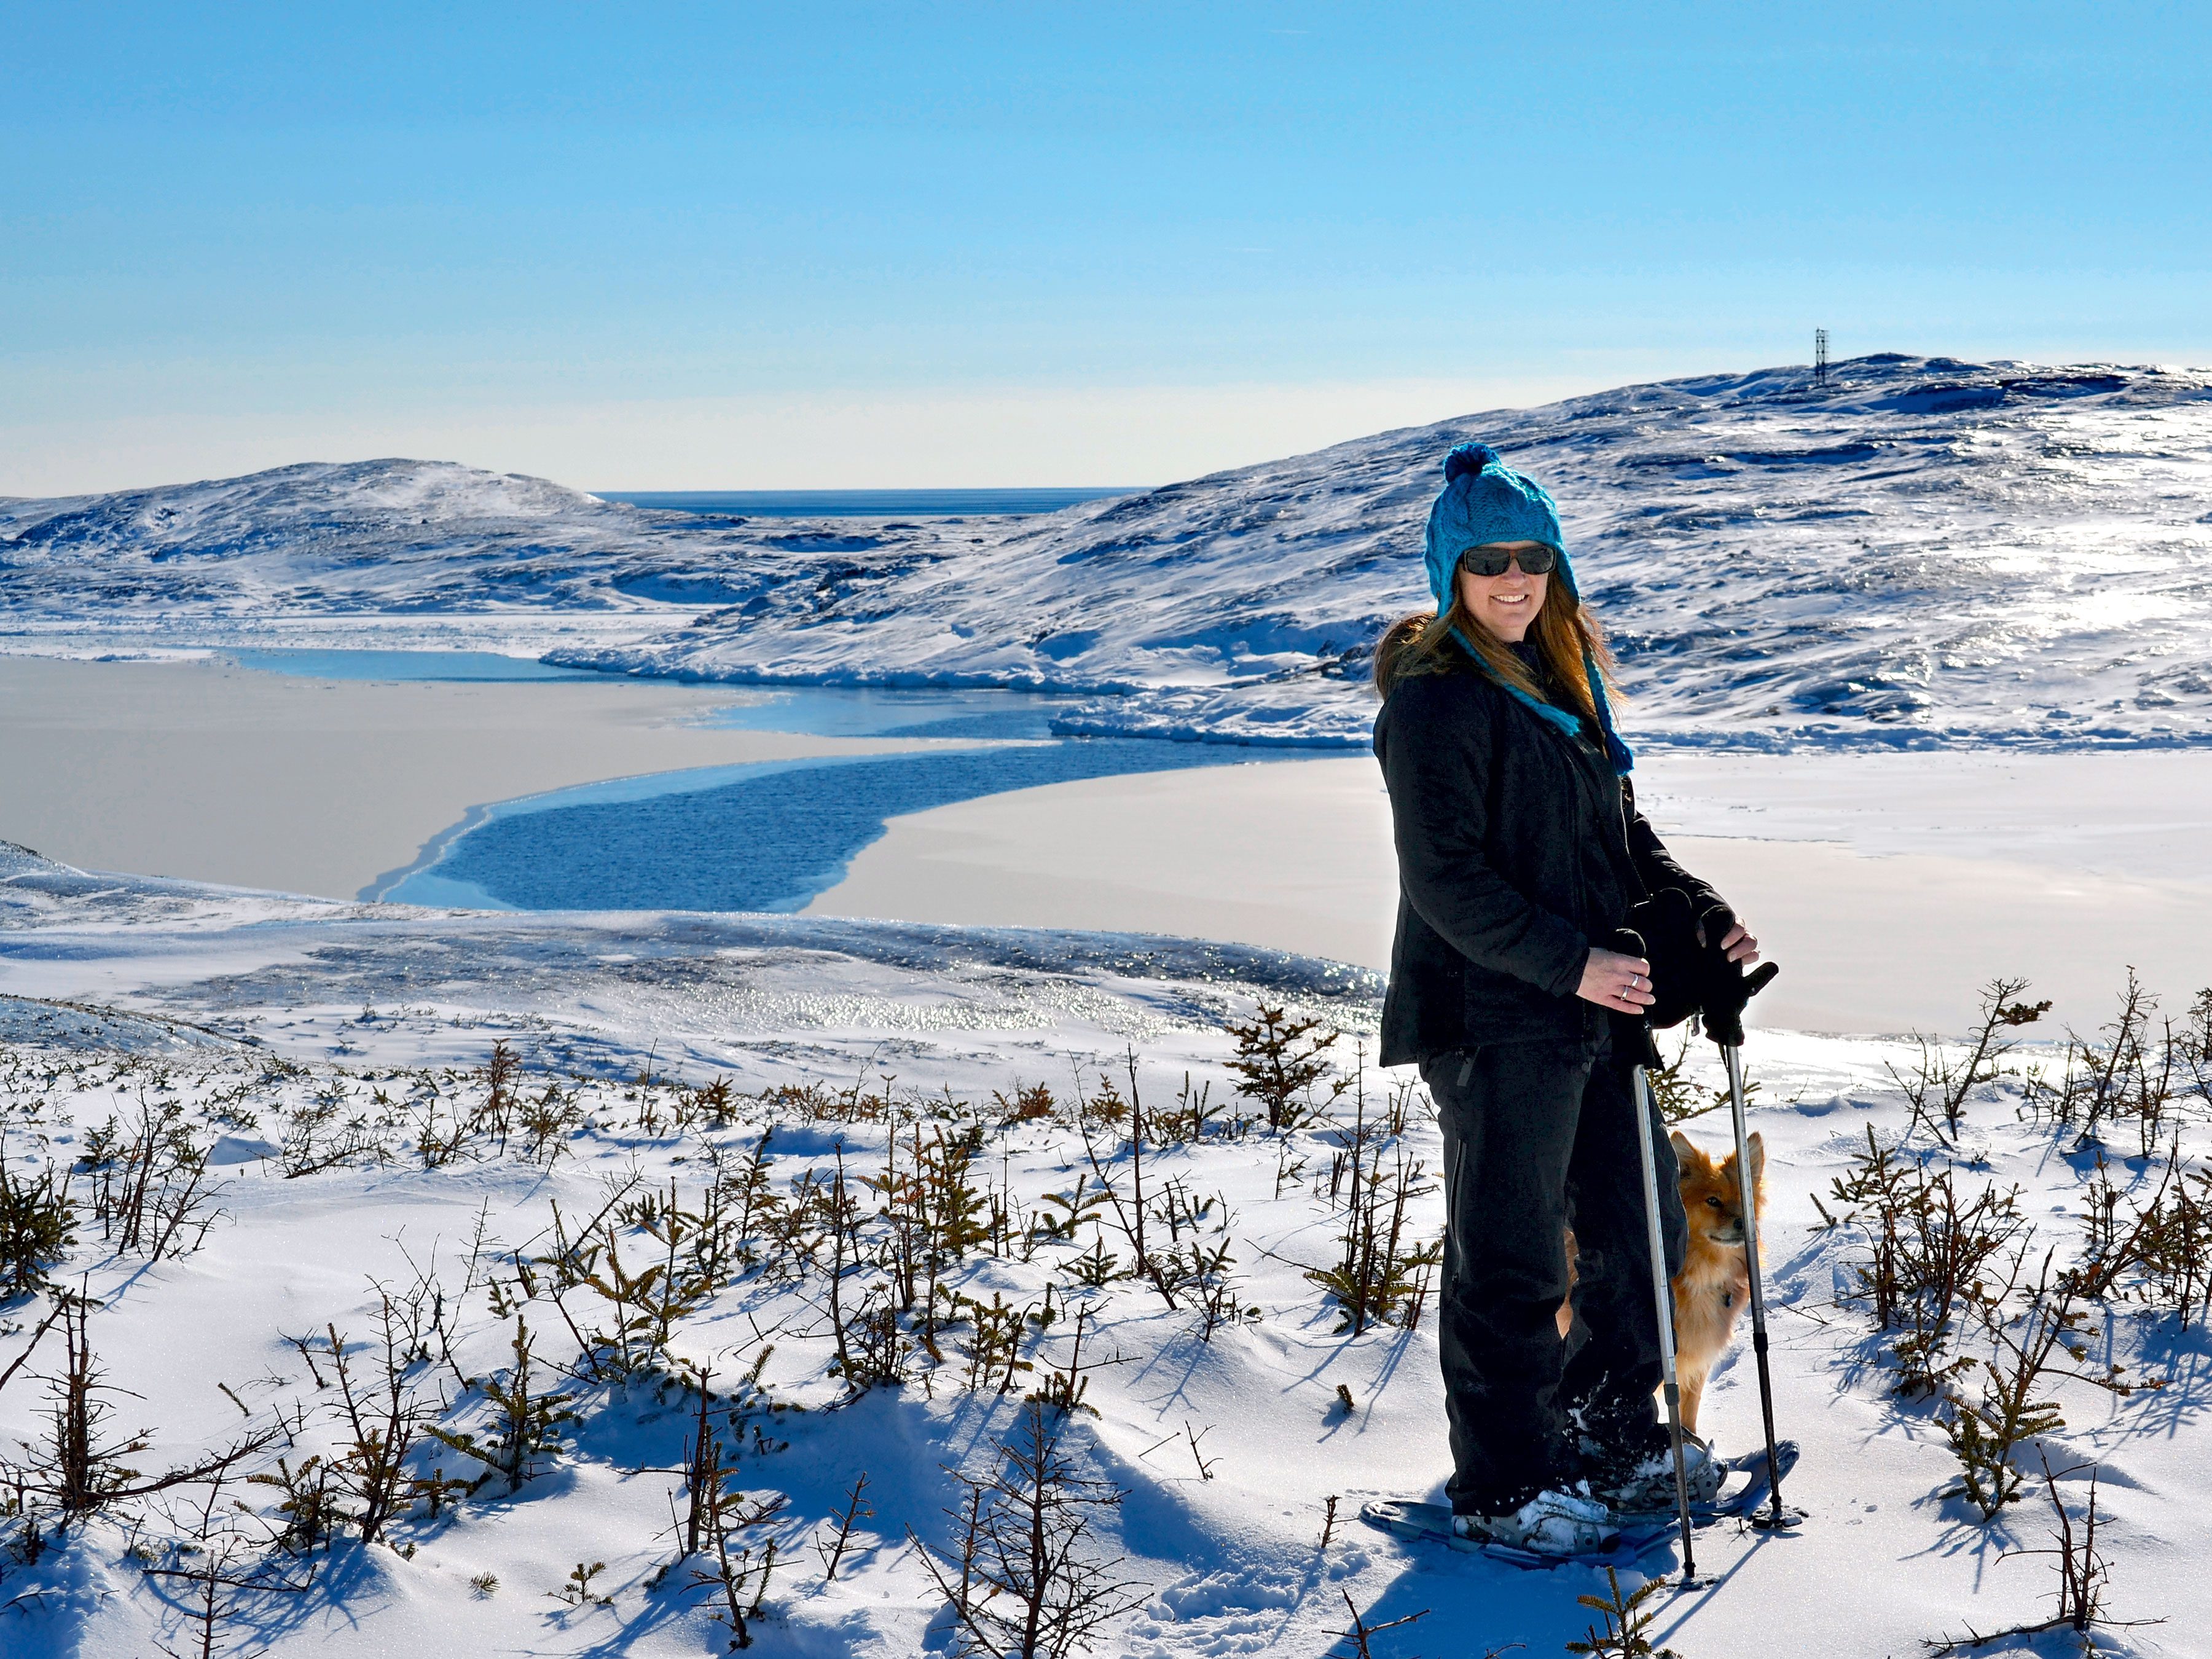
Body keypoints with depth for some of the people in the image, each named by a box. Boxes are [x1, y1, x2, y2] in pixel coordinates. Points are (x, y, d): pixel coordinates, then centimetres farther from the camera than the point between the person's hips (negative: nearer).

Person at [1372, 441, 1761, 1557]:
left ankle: (1612, 1435, 35)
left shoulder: (1564, 679, 13)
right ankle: (1503, 1488, 16)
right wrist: (1572, 964, -24)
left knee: (1643, 1231, 17)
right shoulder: (1436, 699, -14)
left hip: (1595, 1010, 9)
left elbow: (1620, 835, 20)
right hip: (1491, 1018, -9)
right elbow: (1446, 879, -19)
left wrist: (1702, 919, 6)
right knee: (1510, 1262, 1)